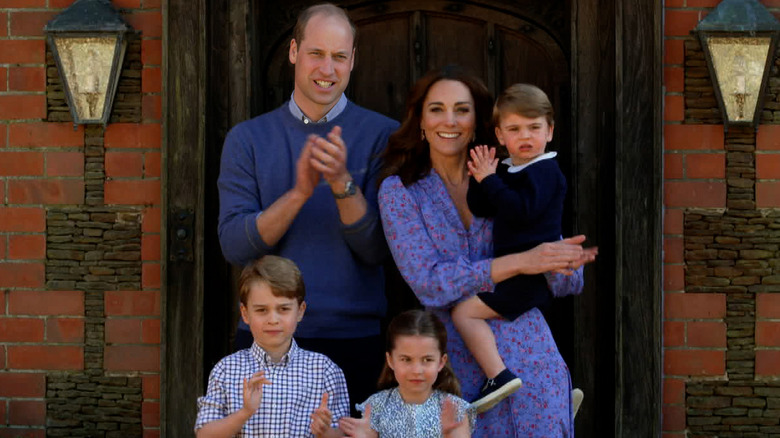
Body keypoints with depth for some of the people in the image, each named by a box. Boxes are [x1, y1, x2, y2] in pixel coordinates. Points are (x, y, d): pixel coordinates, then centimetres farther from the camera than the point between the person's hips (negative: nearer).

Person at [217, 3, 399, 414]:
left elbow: (377, 250, -6)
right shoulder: (248, 138, 5)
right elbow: (235, 246, -6)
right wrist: (299, 193, -19)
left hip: (355, 337, -1)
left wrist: (343, 183, -21)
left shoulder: (381, 135, 0)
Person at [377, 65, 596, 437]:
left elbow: (570, 279, 7)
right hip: (458, 373, -1)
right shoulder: (399, 191, 1)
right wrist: (521, 262, -19)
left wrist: (559, 262, -16)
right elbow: (428, 283, -12)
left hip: (530, 361, 1)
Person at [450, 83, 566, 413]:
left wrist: (490, 180, -21)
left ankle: (498, 376, -25)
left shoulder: (544, 171, -12)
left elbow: (520, 210, -28)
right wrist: (480, 178, -5)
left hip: (532, 271, -10)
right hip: (519, 272, 10)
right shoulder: (506, 170, 13)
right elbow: (480, 210, 10)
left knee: (465, 311, -17)